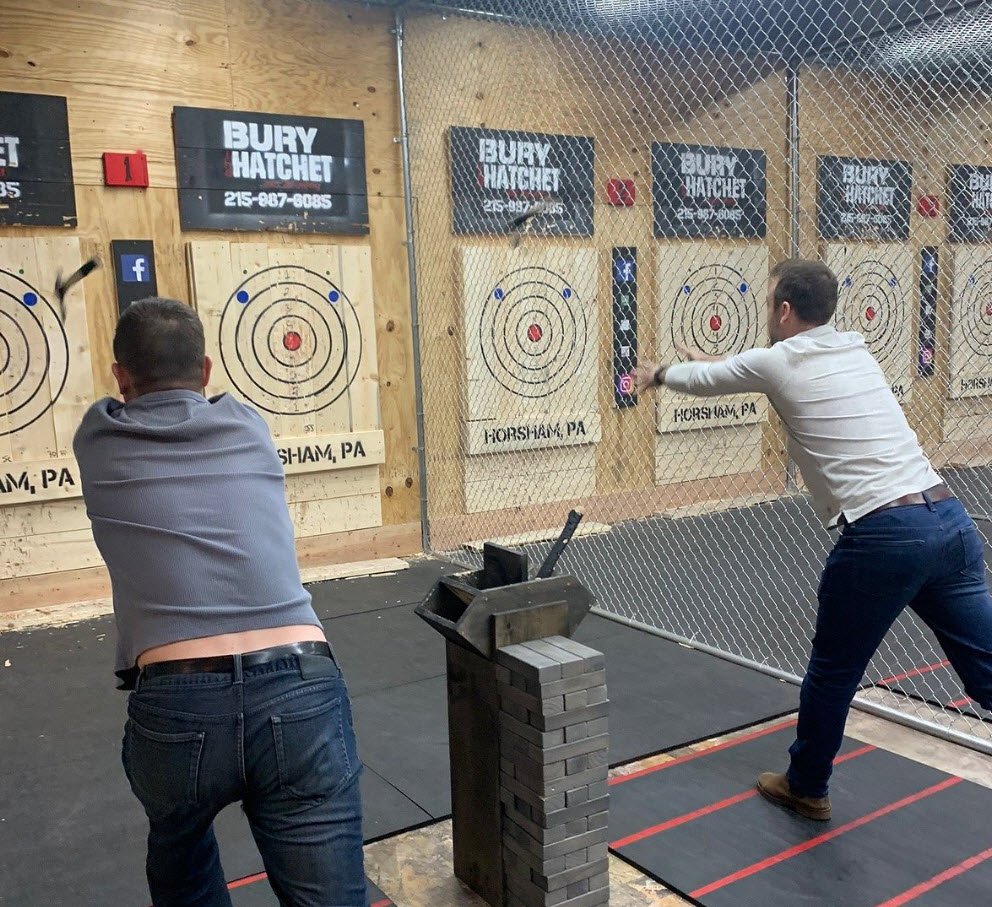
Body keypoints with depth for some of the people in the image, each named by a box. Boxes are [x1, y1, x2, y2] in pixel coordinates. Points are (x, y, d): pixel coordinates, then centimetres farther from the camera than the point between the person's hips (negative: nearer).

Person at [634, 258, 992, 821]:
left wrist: (660, 374, 42)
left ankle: (806, 787, 34)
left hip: (881, 536, -6)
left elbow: (705, 382, 20)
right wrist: (711, 361, 54)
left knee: (833, 671, 14)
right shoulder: (855, 350, 20)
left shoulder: (776, 363, 1)